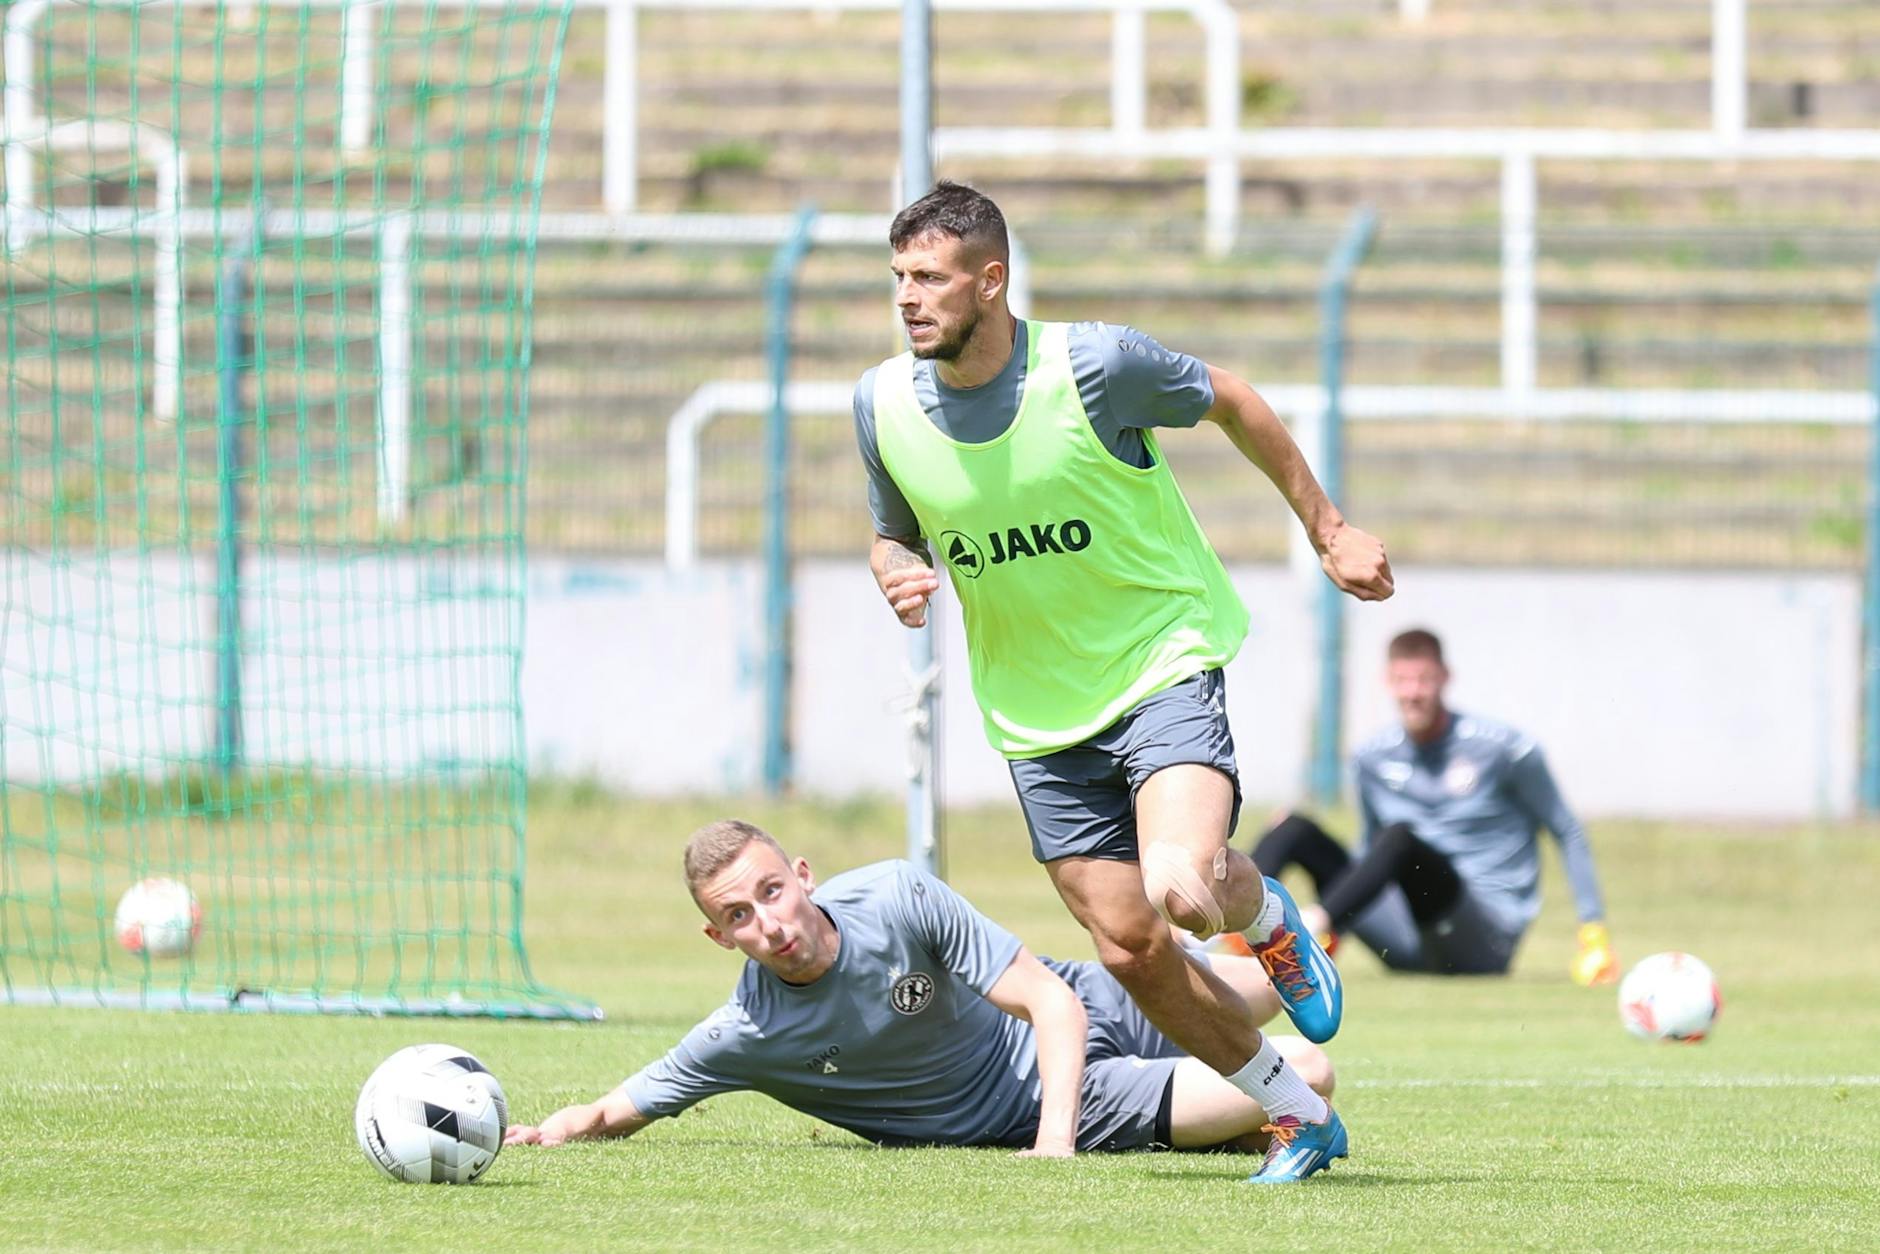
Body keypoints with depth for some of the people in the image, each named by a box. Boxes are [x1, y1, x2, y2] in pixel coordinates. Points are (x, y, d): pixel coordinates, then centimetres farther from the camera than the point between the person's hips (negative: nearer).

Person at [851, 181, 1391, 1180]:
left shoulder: (1093, 364, -19)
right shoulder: (884, 404, -7)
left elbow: (1230, 402, 0)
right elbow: (894, 536, 12)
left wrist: (1327, 530, 6)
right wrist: (899, 575, -13)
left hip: (1163, 661, -4)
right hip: (1038, 719, 4)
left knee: (1179, 890, -27)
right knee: (1131, 950, 0)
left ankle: (1261, 912, 11)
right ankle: (1298, 1115, 19)